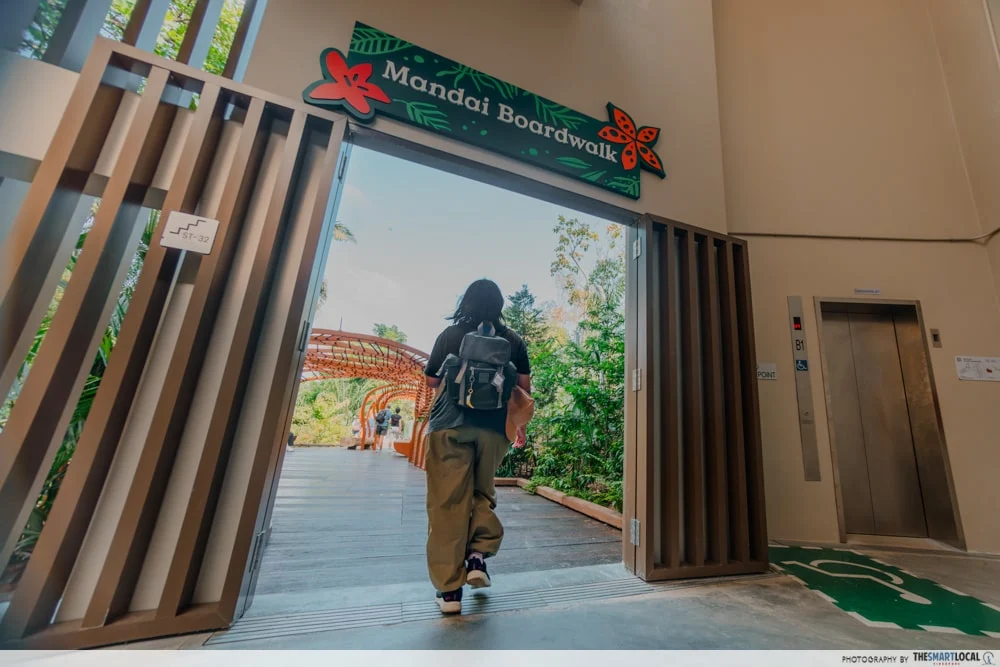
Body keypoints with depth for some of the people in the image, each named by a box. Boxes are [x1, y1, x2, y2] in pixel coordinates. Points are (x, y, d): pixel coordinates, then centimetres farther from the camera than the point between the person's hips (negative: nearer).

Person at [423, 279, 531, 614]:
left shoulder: (450, 335, 3)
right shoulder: (513, 340, 6)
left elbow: (432, 381, 9)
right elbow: (524, 385, 7)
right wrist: (521, 423, 20)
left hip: (450, 426, -2)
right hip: (494, 428, 2)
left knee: (448, 503, 6)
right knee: (483, 494, 24)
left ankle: (449, 588, 12)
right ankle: (478, 554, 10)